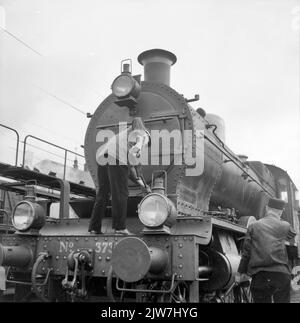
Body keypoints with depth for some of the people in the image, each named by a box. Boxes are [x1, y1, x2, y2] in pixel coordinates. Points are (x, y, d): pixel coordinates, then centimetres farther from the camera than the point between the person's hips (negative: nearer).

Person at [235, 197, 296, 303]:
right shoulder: (285, 226, 4)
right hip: (281, 274, 0)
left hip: (259, 275, 1)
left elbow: (246, 252, 3)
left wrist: (241, 272, 12)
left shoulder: (253, 226, 4)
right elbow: (292, 234, 28)